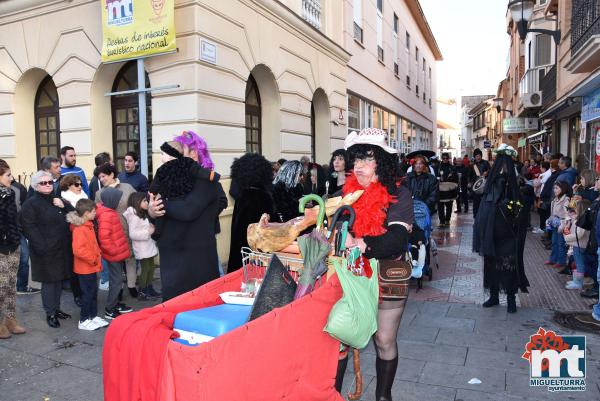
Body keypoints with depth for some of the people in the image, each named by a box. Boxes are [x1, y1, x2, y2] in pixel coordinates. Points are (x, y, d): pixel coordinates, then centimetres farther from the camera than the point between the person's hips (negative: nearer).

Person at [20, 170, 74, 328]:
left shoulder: (57, 200, 16)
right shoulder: (30, 204, -7)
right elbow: (30, 229, -15)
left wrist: (64, 206, -7)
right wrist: (43, 248, -21)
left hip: (63, 250, 7)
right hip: (46, 252, -7)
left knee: (59, 281, 15)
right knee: (49, 282, 0)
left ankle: (56, 309, 28)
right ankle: (50, 314, 12)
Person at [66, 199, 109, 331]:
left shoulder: (88, 225, 9)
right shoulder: (79, 229, -23)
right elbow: (78, 250, -32)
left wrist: (96, 259, 14)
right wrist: (93, 259, -21)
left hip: (91, 266, 9)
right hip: (85, 268, -9)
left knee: (93, 292, 17)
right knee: (88, 293, 1)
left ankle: (93, 316, 28)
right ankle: (84, 321, 13)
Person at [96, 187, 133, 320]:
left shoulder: (110, 212, 10)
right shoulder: (106, 215, -22)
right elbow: (103, 237, -29)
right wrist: (113, 250, -20)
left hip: (118, 253, 10)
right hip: (114, 254, -10)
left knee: (116, 280, 19)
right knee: (116, 281, -1)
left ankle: (115, 304, 32)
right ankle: (109, 310, 9)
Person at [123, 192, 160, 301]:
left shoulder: (143, 214, 13)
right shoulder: (134, 215, -14)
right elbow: (132, 234, -22)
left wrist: (152, 228, 4)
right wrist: (148, 232, -19)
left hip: (149, 246, 9)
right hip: (141, 249, -9)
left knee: (151, 267, 14)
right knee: (145, 269, -2)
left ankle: (149, 289, 26)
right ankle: (142, 293, 10)